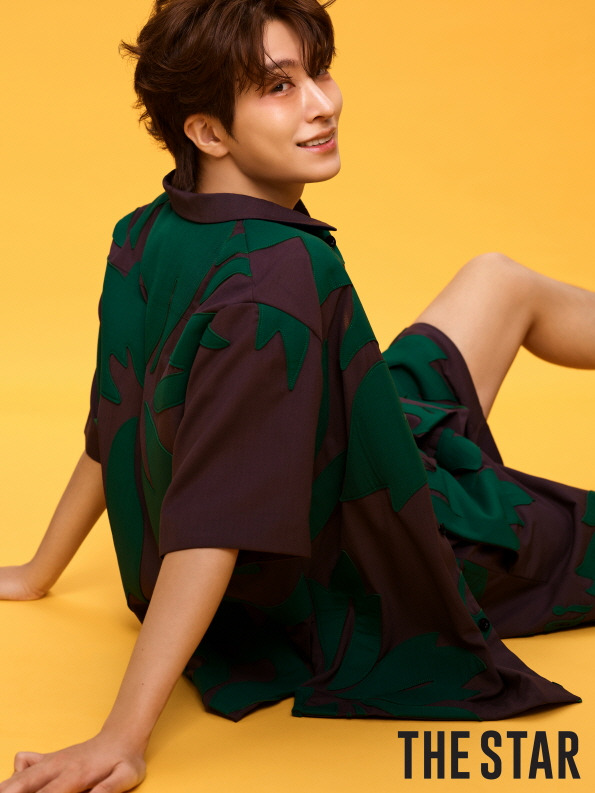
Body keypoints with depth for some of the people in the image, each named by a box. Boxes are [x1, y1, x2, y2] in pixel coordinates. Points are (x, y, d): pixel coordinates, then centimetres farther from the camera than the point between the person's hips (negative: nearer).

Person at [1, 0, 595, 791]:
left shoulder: (146, 238, -11)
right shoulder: (278, 282, -37)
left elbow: (115, 433, -3)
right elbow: (211, 526, -38)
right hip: (362, 606, -8)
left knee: (503, 284, 16)